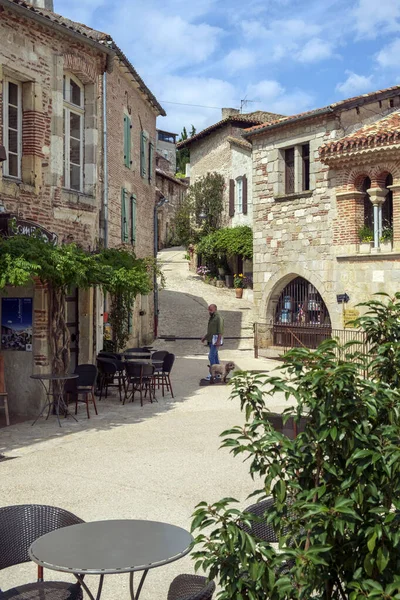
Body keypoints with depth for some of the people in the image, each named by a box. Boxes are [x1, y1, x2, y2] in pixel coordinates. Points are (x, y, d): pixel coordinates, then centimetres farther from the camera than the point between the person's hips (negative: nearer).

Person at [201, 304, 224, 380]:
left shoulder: (219, 318, -12)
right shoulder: (211, 318, 16)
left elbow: (220, 330, -19)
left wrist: (218, 341, -26)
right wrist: (205, 337, 14)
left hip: (216, 340, -9)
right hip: (211, 340, 9)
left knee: (211, 356, -13)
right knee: (215, 356, 11)